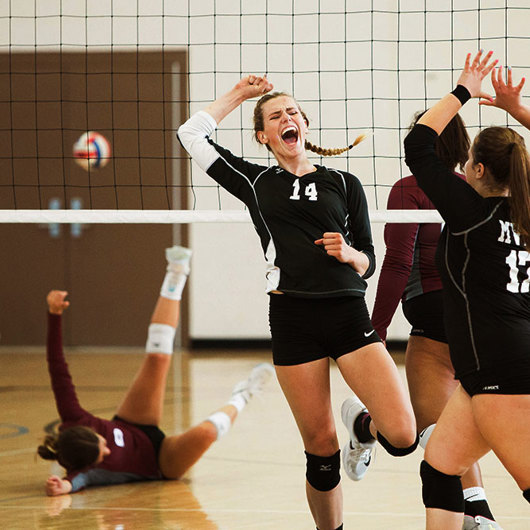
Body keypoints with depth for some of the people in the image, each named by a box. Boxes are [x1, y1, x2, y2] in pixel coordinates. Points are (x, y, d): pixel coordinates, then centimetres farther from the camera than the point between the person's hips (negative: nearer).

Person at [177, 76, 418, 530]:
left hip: (348, 315, 0)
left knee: (402, 437, -14)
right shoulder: (255, 182, 14)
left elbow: (368, 262, 14)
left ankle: (361, 427, 21)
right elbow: (193, 134, 13)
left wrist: (348, 253, -7)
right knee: (321, 449, -1)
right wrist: (240, 94, 20)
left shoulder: (343, 184, 14)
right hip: (292, 319, 0)